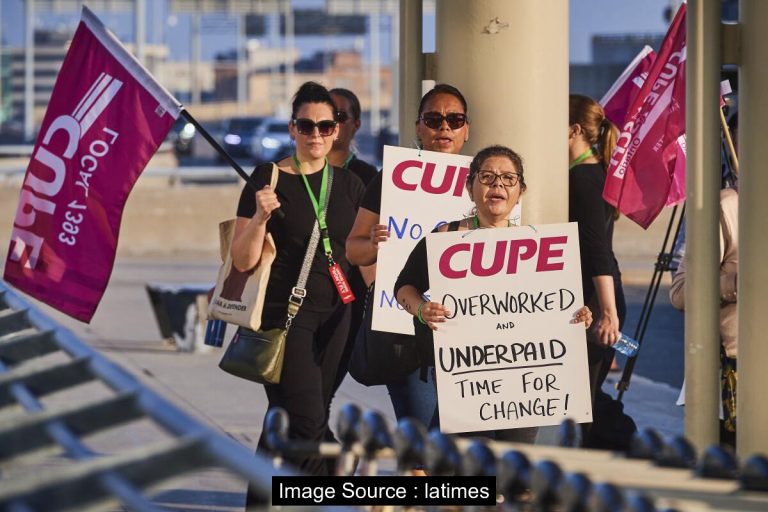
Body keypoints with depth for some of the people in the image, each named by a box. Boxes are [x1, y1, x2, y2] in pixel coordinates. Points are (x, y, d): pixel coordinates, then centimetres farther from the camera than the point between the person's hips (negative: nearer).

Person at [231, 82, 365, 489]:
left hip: (333, 316, 5)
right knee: (308, 424, -13)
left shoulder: (349, 184, 9)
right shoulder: (269, 179, -6)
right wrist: (260, 217, -23)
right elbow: (243, 261, -8)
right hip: (284, 314, -5)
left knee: (288, 423, 8)